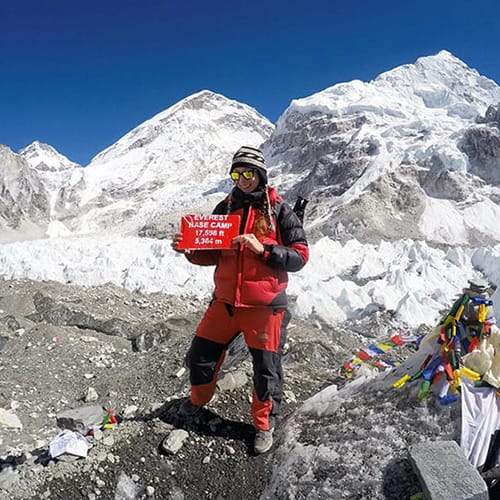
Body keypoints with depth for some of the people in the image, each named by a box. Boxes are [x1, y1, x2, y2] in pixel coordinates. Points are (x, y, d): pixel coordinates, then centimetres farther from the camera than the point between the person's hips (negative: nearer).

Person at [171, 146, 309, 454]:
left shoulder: (279, 211, -5)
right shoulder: (225, 208, 7)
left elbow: (300, 255, -9)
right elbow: (212, 255, 12)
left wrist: (263, 249, -21)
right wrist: (190, 250, -9)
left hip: (264, 305, -4)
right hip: (225, 301, 4)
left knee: (266, 370, 6)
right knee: (200, 356, 14)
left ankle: (264, 425, 31)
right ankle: (199, 399, 45)